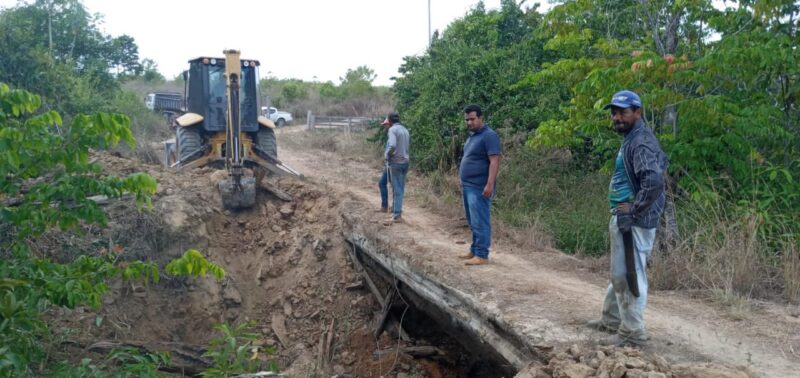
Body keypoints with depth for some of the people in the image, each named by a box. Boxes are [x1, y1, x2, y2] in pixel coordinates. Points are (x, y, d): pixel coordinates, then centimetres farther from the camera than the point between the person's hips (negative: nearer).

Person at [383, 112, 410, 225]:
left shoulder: (392, 129, -11)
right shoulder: (405, 130, 14)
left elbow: (392, 145, -25)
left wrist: (386, 155, -9)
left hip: (396, 162, -7)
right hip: (405, 162, 8)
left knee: (397, 189, -7)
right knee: (400, 189, 11)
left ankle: (397, 215, -8)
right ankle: (396, 210, 18)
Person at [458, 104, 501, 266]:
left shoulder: (489, 135, -13)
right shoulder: (472, 136, 17)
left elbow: (494, 161, -19)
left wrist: (490, 184, -26)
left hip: (479, 188, -10)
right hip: (468, 187, 10)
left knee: (480, 222, -7)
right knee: (473, 222, 16)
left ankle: (482, 255, -4)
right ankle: (474, 251, 24)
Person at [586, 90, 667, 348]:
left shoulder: (641, 142, -17)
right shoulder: (631, 140, 15)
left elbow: (654, 181, -31)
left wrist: (634, 211, -22)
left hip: (633, 222, -11)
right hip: (623, 219, 11)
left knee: (628, 276, -5)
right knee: (620, 273, 21)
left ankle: (633, 334, 3)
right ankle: (612, 319, 34)